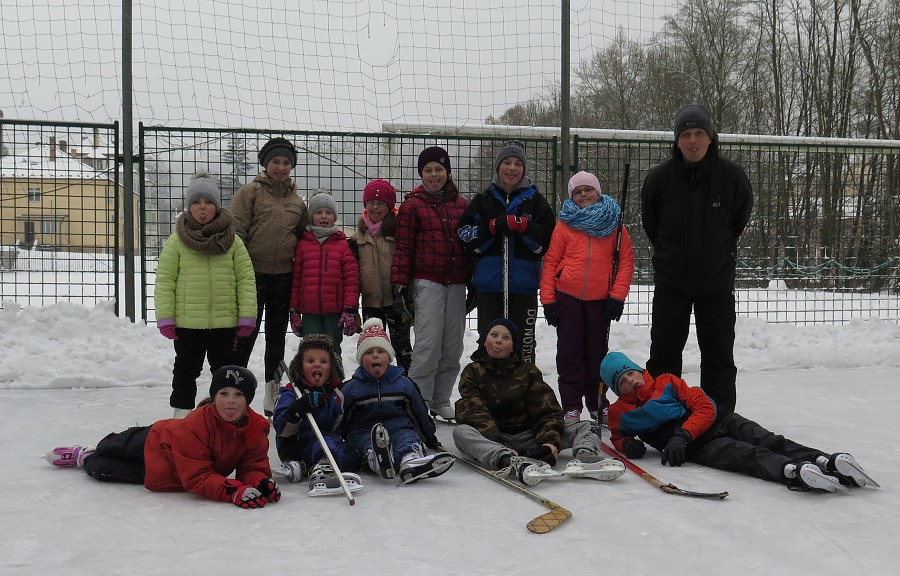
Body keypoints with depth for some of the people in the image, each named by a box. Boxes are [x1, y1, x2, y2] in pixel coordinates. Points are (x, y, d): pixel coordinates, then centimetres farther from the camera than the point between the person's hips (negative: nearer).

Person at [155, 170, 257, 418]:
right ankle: (183, 414, 22)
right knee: (186, 370, 11)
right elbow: (165, 281, -3)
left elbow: (246, 278, 0)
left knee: (225, 370, 15)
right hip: (187, 322, -1)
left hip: (225, 322, 1)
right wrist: (165, 318, -10)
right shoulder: (177, 241, -1)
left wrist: (247, 316, -6)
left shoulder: (232, 241, 3)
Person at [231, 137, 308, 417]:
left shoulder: (296, 200, 13)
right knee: (245, 334, -3)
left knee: (277, 336, 12)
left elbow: (302, 237, 21)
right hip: (253, 273, -5)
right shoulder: (250, 192, -2)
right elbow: (237, 233, -7)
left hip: (283, 276, 5)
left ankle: (272, 394, 23)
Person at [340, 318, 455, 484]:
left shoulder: (404, 383, 12)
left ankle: (410, 461, -68)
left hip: (399, 428, 1)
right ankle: (376, 458, -72)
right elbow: (341, 420, 11)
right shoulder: (350, 388, 8)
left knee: (408, 439, -34)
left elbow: (420, 413, 21)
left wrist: (430, 437, 28)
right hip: (364, 432, 0)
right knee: (367, 443, -37)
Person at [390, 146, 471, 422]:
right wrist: (400, 283, -9)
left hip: (456, 283, 5)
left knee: (453, 347, 6)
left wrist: (474, 281, 16)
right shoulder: (413, 204, 2)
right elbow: (403, 247, -1)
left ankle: (441, 401, 18)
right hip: (427, 282, -4)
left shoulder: (460, 203, 14)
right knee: (428, 344, -10)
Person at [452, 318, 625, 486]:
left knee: (585, 427, -12)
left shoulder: (528, 371, 11)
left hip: (527, 436, 3)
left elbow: (547, 410, 1)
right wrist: (497, 446, -30)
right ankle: (512, 462, -58)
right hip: (492, 438, -3)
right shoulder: (472, 372, 5)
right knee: (461, 431, -34)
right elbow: (475, 413, -11)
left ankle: (583, 457, -48)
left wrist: (550, 440, -22)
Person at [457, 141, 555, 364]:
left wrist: (522, 225, -16)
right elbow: (465, 237, 2)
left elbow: (549, 239, -2)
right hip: (488, 283, 1)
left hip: (523, 284, -1)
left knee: (524, 342, 6)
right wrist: (492, 227, -13)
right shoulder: (482, 200, 9)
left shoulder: (535, 200, 7)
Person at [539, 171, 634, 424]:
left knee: (597, 353, 10)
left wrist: (617, 296, -7)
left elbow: (626, 260, 1)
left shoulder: (613, 223, 3)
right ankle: (571, 407, 8)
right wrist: (548, 299, -6)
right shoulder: (565, 225, 1)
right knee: (570, 353, 3)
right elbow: (550, 262, 0)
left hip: (600, 299, 1)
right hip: (567, 297, 0)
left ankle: (597, 405, 21)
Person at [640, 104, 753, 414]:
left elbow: (740, 218, 8)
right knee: (663, 354, 6)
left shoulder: (732, 176, -9)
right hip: (670, 281, 0)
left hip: (717, 282, 0)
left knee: (719, 355, 7)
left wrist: (722, 253, 11)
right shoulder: (658, 178, -9)